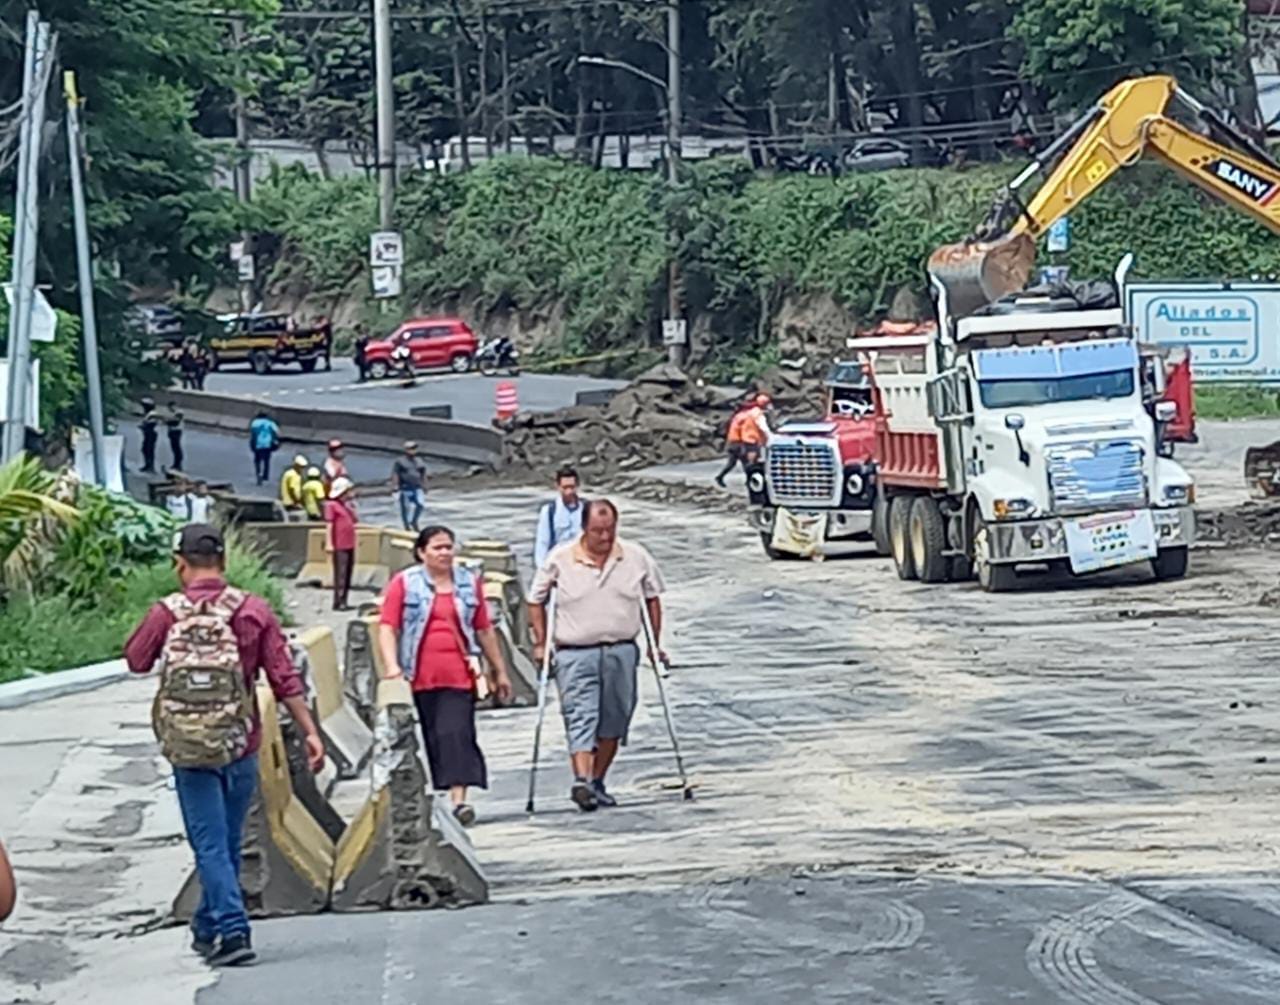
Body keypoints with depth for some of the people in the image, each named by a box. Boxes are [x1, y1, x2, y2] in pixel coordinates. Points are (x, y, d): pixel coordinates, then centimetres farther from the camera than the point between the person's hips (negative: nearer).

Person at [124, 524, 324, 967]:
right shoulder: (254, 610, -4)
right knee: (227, 841, 16)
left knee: (211, 844, 1)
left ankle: (233, 931, -11)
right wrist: (310, 732, -2)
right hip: (240, 746, 2)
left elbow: (136, 660, 9)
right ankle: (207, 926, 30)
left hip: (188, 750, -2)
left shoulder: (167, 613, -7)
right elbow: (285, 680, -6)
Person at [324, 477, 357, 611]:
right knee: (340, 573, -9)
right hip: (340, 545, -8)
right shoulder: (332, 505, -7)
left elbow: (354, 520, 20)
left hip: (350, 544, 8)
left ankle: (343, 601, 15)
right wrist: (329, 543, -16)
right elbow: (329, 525, -11)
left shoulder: (347, 505, 16)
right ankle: (338, 602, -8)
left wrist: (351, 509, 6)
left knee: (348, 573, 9)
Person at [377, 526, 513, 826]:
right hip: (420, 676, 0)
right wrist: (392, 665, -16)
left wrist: (499, 671, 19)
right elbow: (387, 627, -2)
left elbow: (484, 630, 18)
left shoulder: (469, 582, 13)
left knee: (456, 733, -13)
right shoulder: (404, 584, 4)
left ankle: (459, 799, -20)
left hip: (459, 675, 0)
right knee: (432, 738, 6)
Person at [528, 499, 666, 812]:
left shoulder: (637, 557, 3)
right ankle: (581, 781, -25)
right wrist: (540, 642, 2)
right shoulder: (560, 559, -2)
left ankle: (597, 782, 19)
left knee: (613, 721, 8)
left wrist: (655, 644, 12)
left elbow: (652, 597, 15)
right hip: (575, 654, -3)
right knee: (580, 718, -14)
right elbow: (536, 601, 8)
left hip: (621, 651, 3)